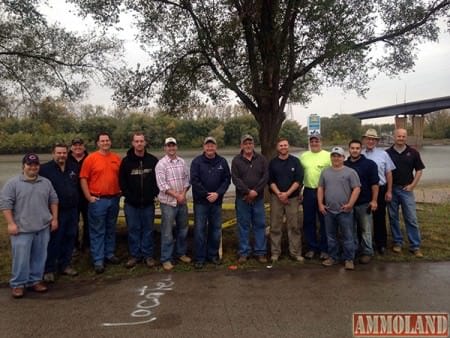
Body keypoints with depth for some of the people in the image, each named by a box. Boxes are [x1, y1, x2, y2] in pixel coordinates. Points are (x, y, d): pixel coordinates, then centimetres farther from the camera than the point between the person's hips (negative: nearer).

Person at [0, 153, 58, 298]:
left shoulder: (46, 183, 9)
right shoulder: (13, 183, -5)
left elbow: (53, 200, 14)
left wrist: (54, 218, 8)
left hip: (43, 228, 4)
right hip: (22, 229, -4)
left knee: (39, 257, 11)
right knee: (21, 257, 0)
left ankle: (35, 281, 24)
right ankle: (17, 284, 15)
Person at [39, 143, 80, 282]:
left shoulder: (73, 168, 10)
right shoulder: (45, 169, -8)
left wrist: (76, 203, 12)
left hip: (72, 210, 6)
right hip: (55, 212, -5)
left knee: (69, 239, 13)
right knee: (53, 241, 0)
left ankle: (65, 265, 27)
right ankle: (49, 269, 13)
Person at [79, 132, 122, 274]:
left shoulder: (117, 158, 6)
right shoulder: (91, 158, -5)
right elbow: (83, 178, -6)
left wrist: (120, 192, 6)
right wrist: (89, 197, -10)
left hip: (114, 199, 4)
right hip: (97, 200, -4)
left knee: (111, 229, 15)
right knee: (98, 231, 1)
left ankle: (109, 254, 28)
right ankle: (98, 260, 8)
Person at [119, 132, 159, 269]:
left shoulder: (153, 160, 1)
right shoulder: (126, 161, -1)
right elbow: (122, 181, 1)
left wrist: (154, 194, -2)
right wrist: (128, 196, -6)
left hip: (148, 203, 1)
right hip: (131, 203, 0)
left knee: (148, 229, 8)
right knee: (133, 229, 7)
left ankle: (148, 255, 18)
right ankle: (135, 255, 18)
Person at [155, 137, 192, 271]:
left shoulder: (182, 162, 7)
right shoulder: (161, 164, -8)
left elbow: (187, 179, 7)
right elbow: (162, 185, -14)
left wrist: (183, 193, -9)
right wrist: (176, 195, -16)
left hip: (182, 201, 5)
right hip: (168, 202, -5)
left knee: (183, 229, 15)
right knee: (167, 232, 0)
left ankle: (181, 253, 31)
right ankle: (166, 259, 10)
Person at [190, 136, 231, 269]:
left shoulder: (222, 162, 4)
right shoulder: (197, 161, -4)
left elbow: (227, 179, 2)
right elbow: (194, 181, -10)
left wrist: (217, 193, -11)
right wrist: (207, 194, -13)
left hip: (217, 201, 3)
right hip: (200, 201, -3)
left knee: (216, 229, 10)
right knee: (200, 230, 1)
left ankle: (213, 255, 25)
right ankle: (200, 258, 12)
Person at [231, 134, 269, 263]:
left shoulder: (261, 159, 5)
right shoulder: (236, 160, 0)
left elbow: (265, 176, -3)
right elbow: (235, 179, -8)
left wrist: (255, 191, -13)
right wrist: (248, 192, -16)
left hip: (258, 198, 2)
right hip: (242, 198, -1)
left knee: (260, 225, 7)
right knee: (243, 226, 6)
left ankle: (260, 252, 17)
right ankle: (244, 253, 16)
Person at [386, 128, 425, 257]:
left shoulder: (413, 153, 1)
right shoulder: (387, 153, 0)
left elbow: (419, 170, 5)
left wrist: (412, 185, -4)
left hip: (406, 189, 0)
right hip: (391, 189, 1)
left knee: (411, 218, 0)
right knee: (393, 217, 8)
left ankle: (415, 246, 7)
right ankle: (397, 242, 21)